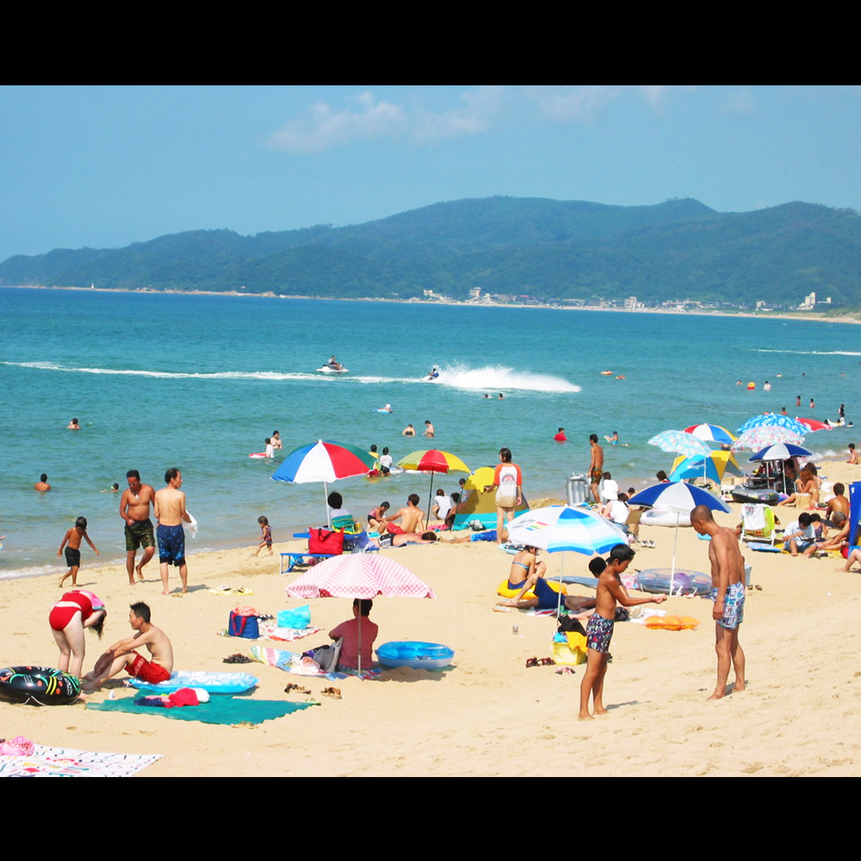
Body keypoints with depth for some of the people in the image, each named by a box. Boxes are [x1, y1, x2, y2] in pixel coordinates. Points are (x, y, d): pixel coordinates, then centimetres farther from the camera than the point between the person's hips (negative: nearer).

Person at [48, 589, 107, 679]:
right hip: (70, 615, -6)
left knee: (64, 652, 24)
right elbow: (86, 623, 8)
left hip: (53, 614, 6)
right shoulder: (99, 605, 23)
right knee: (79, 655, 10)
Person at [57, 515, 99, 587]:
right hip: (70, 551, -6)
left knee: (73, 569, 9)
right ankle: (74, 583, 0)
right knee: (74, 567, -13)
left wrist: (95, 550, 5)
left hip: (76, 551, 6)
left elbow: (88, 541, 7)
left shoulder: (83, 532, 2)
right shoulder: (71, 531, -13)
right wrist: (60, 550, 4)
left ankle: (62, 578, 26)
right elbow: (65, 540, -4)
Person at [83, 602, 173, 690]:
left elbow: (124, 648, -15)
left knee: (125, 654, -17)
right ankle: (95, 674, 0)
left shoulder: (152, 633, -18)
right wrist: (104, 656, 5)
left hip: (161, 674, -9)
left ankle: (96, 683, -19)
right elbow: (121, 643, 14)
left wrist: (106, 659, -9)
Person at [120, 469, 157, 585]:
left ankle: (139, 568, 16)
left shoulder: (149, 490, -2)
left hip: (146, 524, 1)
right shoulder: (126, 493, -5)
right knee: (131, 554, 1)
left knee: (150, 550, -12)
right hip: (131, 525, -1)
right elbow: (122, 510, -6)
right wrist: (127, 519, -26)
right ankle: (131, 579, 14)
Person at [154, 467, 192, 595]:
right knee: (181, 561, 13)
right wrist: (189, 521, 18)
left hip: (162, 528, 2)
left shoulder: (158, 494, -3)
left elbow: (156, 514, 1)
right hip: (176, 529, -2)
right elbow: (183, 514, -4)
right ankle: (184, 587, 25)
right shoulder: (180, 495, -13)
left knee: (163, 560, 11)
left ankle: (165, 588, 6)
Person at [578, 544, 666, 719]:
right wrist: (650, 599, 0)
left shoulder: (614, 576, 13)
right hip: (599, 625, -10)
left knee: (601, 669, 14)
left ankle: (598, 707, 21)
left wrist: (651, 599, 2)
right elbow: (625, 602, -10)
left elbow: (625, 598, 8)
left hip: (606, 625, 10)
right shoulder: (610, 579, -18)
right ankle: (583, 712, -9)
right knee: (592, 671, -9)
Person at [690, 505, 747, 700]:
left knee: (722, 646, -5)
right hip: (737, 590, 10)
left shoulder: (718, 538, -18)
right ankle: (739, 684, 27)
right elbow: (740, 563, 18)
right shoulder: (729, 533, 11)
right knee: (733, 643, 19)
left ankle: (719, 691, -2)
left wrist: (719, 601, -32)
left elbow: (724, 569, -27)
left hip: (728, 592, -10)